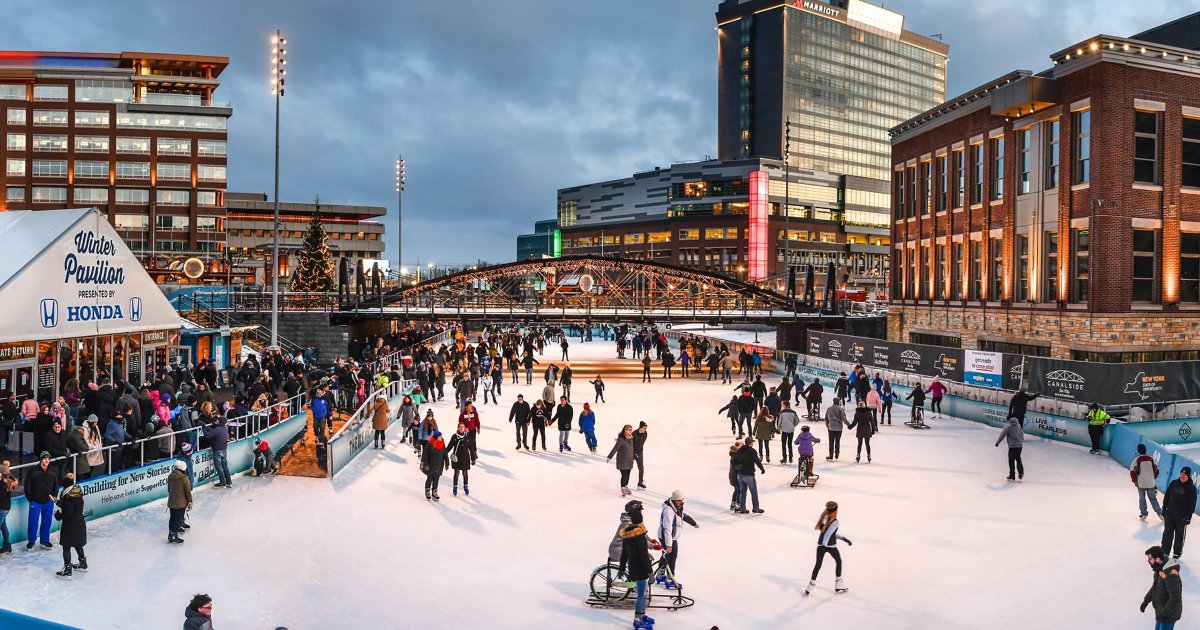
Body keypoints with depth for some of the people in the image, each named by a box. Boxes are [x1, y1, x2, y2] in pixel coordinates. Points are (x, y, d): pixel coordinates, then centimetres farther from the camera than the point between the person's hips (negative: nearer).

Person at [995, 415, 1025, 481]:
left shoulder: (1008, 426, -10)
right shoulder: (1018, 425, 9)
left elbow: (1002, 435, -9)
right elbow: (1022, 433, 20)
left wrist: (997, 442, 1)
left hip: (1012, 446, -6)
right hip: (1020, 445, 6)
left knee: (1011, 461, 2)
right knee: (1018, 459, 22)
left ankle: (1012, 476, 5)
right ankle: (1021, 473, 20)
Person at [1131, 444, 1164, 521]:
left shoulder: (1137, 460, -10)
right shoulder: (1151, 459, 2)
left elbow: (1132, 471, -15)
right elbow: (1156, 470, 11)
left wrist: (1135, 481, -3)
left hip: (1141, 483, -3)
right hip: (1151, 483, 3)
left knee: (1142, 498, 11)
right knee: (1153, 498, 12)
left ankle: (1143, 515, 14)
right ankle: (1160, 514, 8)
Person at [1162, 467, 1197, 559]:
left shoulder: (1191, 488, -8)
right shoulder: (1173, 483, 1)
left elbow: (1192, 503, -7)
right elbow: (1166, 496, 9)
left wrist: (1189, 516, -10)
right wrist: (1164, 508, 9)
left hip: (1182, 516, -3)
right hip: (1169, 513, 3)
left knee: (1179, 535, 9)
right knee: (1167, 533, 7)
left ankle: (1177, 553, 22)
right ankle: (1164, 551, 16)